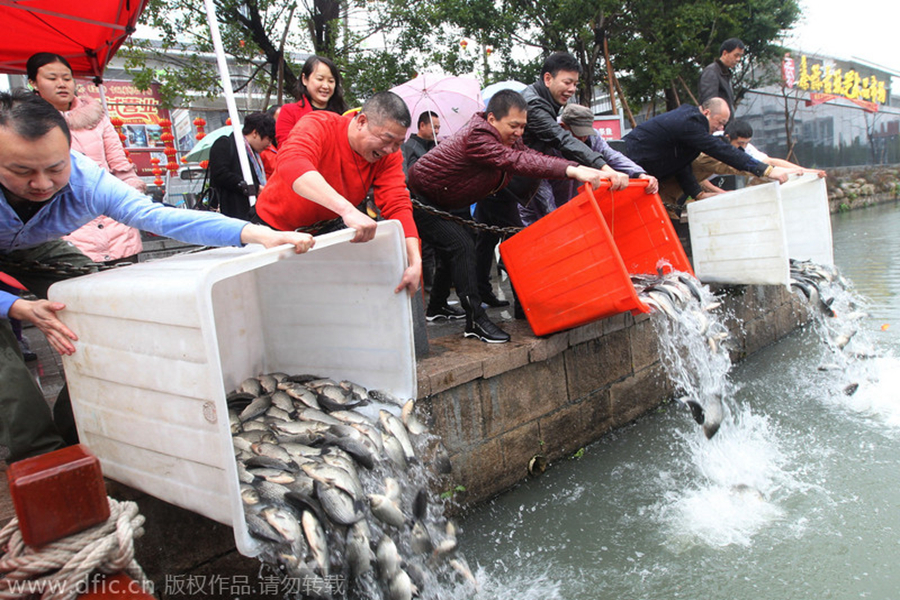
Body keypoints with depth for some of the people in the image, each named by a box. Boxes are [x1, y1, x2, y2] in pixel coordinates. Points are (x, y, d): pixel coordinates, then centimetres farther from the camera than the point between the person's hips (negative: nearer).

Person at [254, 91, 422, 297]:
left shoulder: (389, 154, -15)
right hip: (276, 224, -3)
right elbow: (291, 163, -50)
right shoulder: (320, 126, -29)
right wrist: (347, 209, -64)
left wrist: (415, 262, -38)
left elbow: (398, 206, -23)